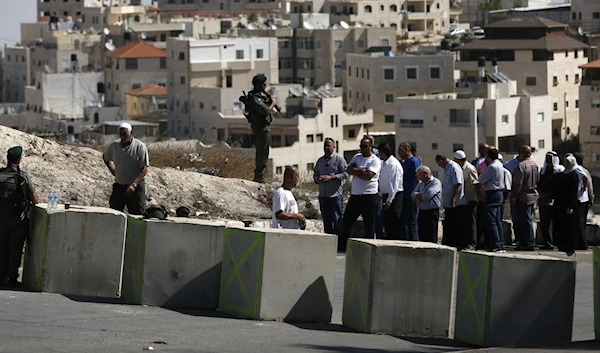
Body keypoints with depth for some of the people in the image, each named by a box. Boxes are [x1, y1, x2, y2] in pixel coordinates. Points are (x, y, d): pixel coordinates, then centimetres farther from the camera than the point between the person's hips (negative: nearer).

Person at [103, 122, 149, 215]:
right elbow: (106, 158, 27)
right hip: (119, 186, 4)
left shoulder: (140, 147, -10)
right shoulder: (114, 146, 4)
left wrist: (134, 185, -26)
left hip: (136, 187, -4)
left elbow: (144, 169, -15)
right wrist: (113, 171, 11)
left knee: (137, 214, -5)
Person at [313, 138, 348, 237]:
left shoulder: (339, 159, -1)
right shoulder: (320, 160, 17)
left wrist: (330, 177, -16)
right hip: (323, 195, 6)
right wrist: (317, 179, -2)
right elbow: (315, 174, 22)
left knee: (337, 219, -6)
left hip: (335, 195, -6)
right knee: (326, 220, 9)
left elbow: (345, 174, -8)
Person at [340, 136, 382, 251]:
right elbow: (349, 170, 1)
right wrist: (362, 170, -14)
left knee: (369, 224, -1)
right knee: (347, 220, 9)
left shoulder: (375, 161, -6)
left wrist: (355, 171, -6)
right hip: (355, 195, 6)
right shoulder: (357, 157, 14)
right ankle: (341, 247, 18)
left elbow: (368, 176, -19)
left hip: (369, 197, -6)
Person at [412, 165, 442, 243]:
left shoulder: (435, 182, -6)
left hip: (432, 213, -7)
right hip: (422, 212, 7)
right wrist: (421, 194, -12)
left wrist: (419, 196, -2)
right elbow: (413, 195, 8)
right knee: (422, 237, 7)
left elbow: (429, 195, -19)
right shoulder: (420, 184, 20)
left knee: (431, 239, -7)